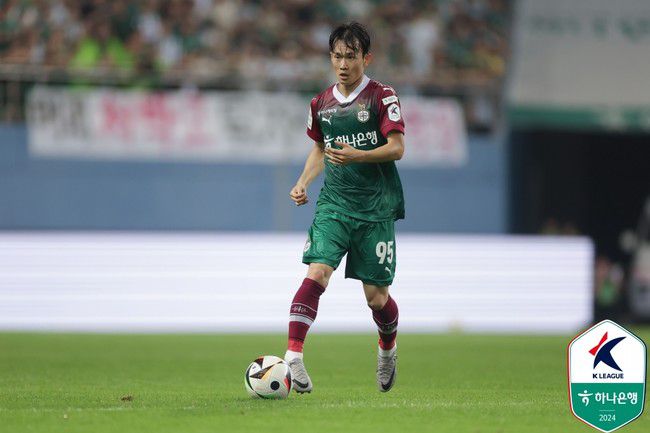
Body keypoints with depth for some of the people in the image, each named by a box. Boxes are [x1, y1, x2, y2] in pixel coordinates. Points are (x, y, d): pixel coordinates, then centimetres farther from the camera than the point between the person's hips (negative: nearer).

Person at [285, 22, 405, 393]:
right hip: (334, 203, 3)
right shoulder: (321, 104, 10)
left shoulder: (382, 97, -3)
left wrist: (357, 156, -23)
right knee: (318, 272, -21)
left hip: (376, 208, -2)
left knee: (375, 296, 2)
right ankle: (293, 356, -27)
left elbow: (397, 149, -8)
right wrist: (304, 181, 8)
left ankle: (388, 349, 34)